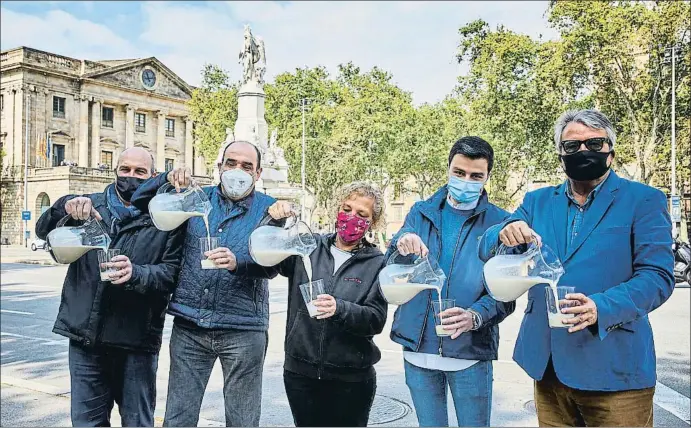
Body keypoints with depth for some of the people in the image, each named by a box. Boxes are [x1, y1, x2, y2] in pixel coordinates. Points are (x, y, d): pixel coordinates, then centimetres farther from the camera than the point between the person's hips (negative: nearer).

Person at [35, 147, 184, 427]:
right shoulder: (90, 205, 10)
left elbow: (171, 272, -9)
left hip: (135, 340, -3)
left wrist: (135, 273, -29)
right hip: (85, 334, 3)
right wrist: (66, 206, -19)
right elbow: (44, 231, 1)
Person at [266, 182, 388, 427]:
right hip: (300, 371, 2)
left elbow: (376, 320, -9)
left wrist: (340, 309, -26)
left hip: (352, 378, -1)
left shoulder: (377, 262, -2)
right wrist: (274, 221, -20)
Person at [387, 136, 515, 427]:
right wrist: (402, 247, -27)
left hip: (471, 351, -2)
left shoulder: (499, 222, -3)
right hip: (418, 348, 2)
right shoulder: (421, 213, 4)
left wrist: (475, 316, -28)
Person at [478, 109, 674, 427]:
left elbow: (657, 275, -10)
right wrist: (505, 233, -21)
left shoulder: (643, 200, -1)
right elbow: (487, 250, 3)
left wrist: (601, 308, -27)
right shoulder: (538, 201, 10)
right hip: (547, 365, 4)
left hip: (613, 368, -3)